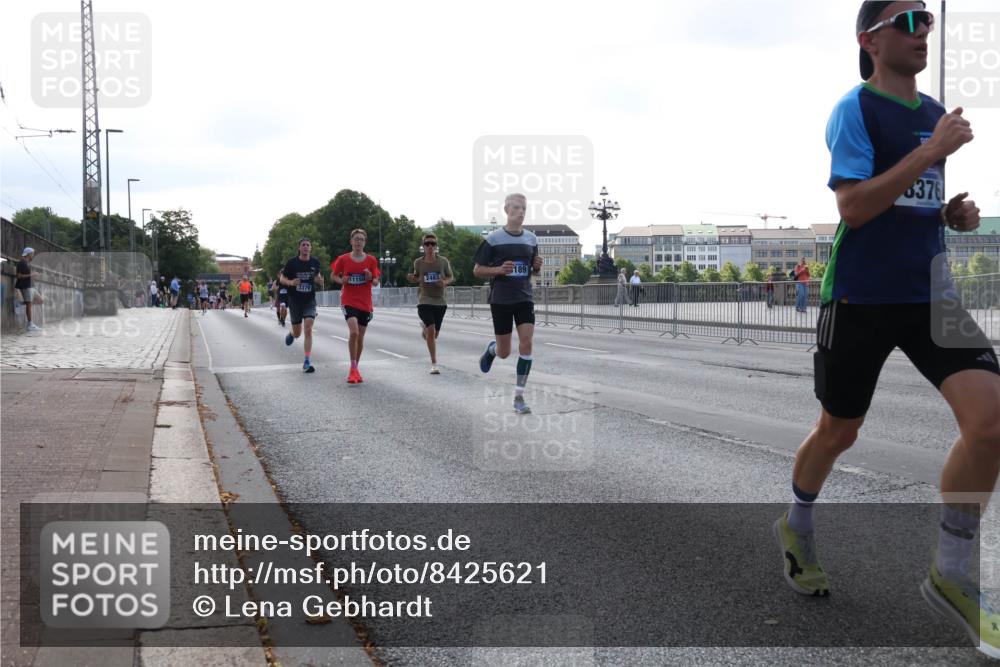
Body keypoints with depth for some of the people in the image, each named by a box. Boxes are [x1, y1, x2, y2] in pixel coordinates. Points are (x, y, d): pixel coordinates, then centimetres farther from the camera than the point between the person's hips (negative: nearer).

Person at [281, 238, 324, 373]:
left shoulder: (315, 262, 0)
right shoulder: (292, 262, -6)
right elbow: (282, 278, 1)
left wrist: (319, 279, -7)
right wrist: (291, 282, -20)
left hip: (310, 301, 0)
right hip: (294, 301, 0)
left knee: (308, 329, -16)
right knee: (297, 333, 9)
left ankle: (307, 362, -13)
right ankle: (291, 334, 50)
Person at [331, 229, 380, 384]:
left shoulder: (371, 260, 2)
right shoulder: (343, 259, -1)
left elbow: (376, 282, 7)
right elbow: (333, 275, 12)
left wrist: (371, 278, -15)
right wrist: (341, 281, -9)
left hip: (365, 303, 3)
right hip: (349, 301, -3)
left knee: (360, 336, 8)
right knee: (354, 332, -21)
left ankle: (355, 367, 25)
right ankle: (353, 368, -9)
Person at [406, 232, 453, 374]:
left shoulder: (443, 261, -3)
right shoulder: (418, 262, -2)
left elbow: (451, 277, 9)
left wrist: (445, 282, -13)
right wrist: (412, 278, -7)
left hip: (440, 301, 2)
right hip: (425, 300, -2)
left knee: (435, 334, 11)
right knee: (431, 330, -18)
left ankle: (424, 327, 50)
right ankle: (434, 364, -7)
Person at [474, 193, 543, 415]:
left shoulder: (531, 238, 7)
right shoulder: (493, 238, -6)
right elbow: (477, 270, -3)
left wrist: (537, 266, -5)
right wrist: (499, 270, -20)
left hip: (524, 299, 3)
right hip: (500, 300, -3)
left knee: (526, 344, -12)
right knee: (504, 352, 3)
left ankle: (519, 397, -3)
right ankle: (491, 349, 41)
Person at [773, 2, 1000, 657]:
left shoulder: (935, 112, 13)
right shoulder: (854, 108, -8)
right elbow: (853, 207, -20)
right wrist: (934, 149, -22)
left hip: (928, 293, 5)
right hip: (861, 299, -5)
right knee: (838, 433, 9)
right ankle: (797, 525, 40)